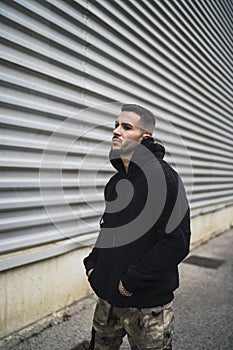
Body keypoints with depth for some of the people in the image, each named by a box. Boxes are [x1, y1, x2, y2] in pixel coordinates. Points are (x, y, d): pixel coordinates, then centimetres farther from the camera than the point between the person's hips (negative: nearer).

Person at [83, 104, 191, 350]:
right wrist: (92, 263, 5)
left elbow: (176, 242, -23)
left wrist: (131, 282, -19)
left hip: (147, 304, -7)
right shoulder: (115, 181, 8)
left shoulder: (163, 177, -17)